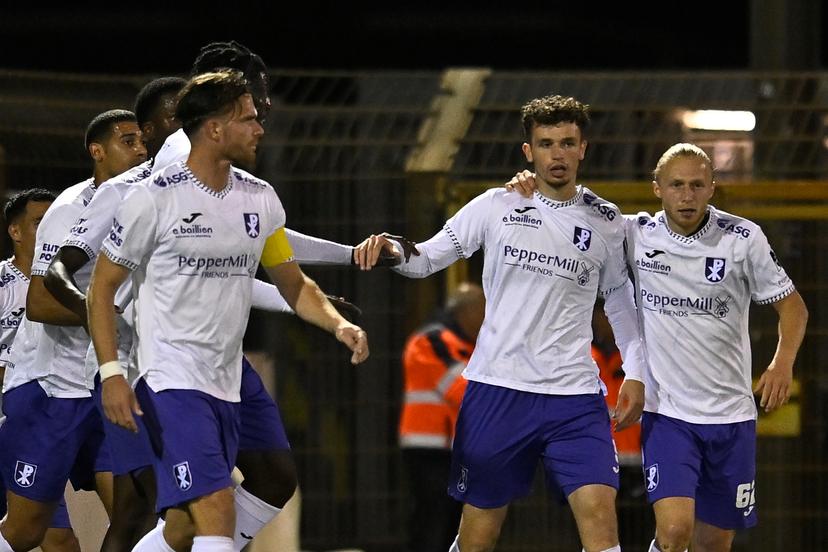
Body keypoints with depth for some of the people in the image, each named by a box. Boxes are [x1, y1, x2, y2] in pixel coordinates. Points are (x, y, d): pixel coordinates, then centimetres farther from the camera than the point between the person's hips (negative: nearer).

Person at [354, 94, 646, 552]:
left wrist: (635, 373, 11)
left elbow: (620, 300, 20)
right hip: (496, 389, 0)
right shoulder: (497, 206, 2)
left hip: (575, 395, 0)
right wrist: (393, 251, -16)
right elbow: (427, 259, 6)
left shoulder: (605, 222, 6)